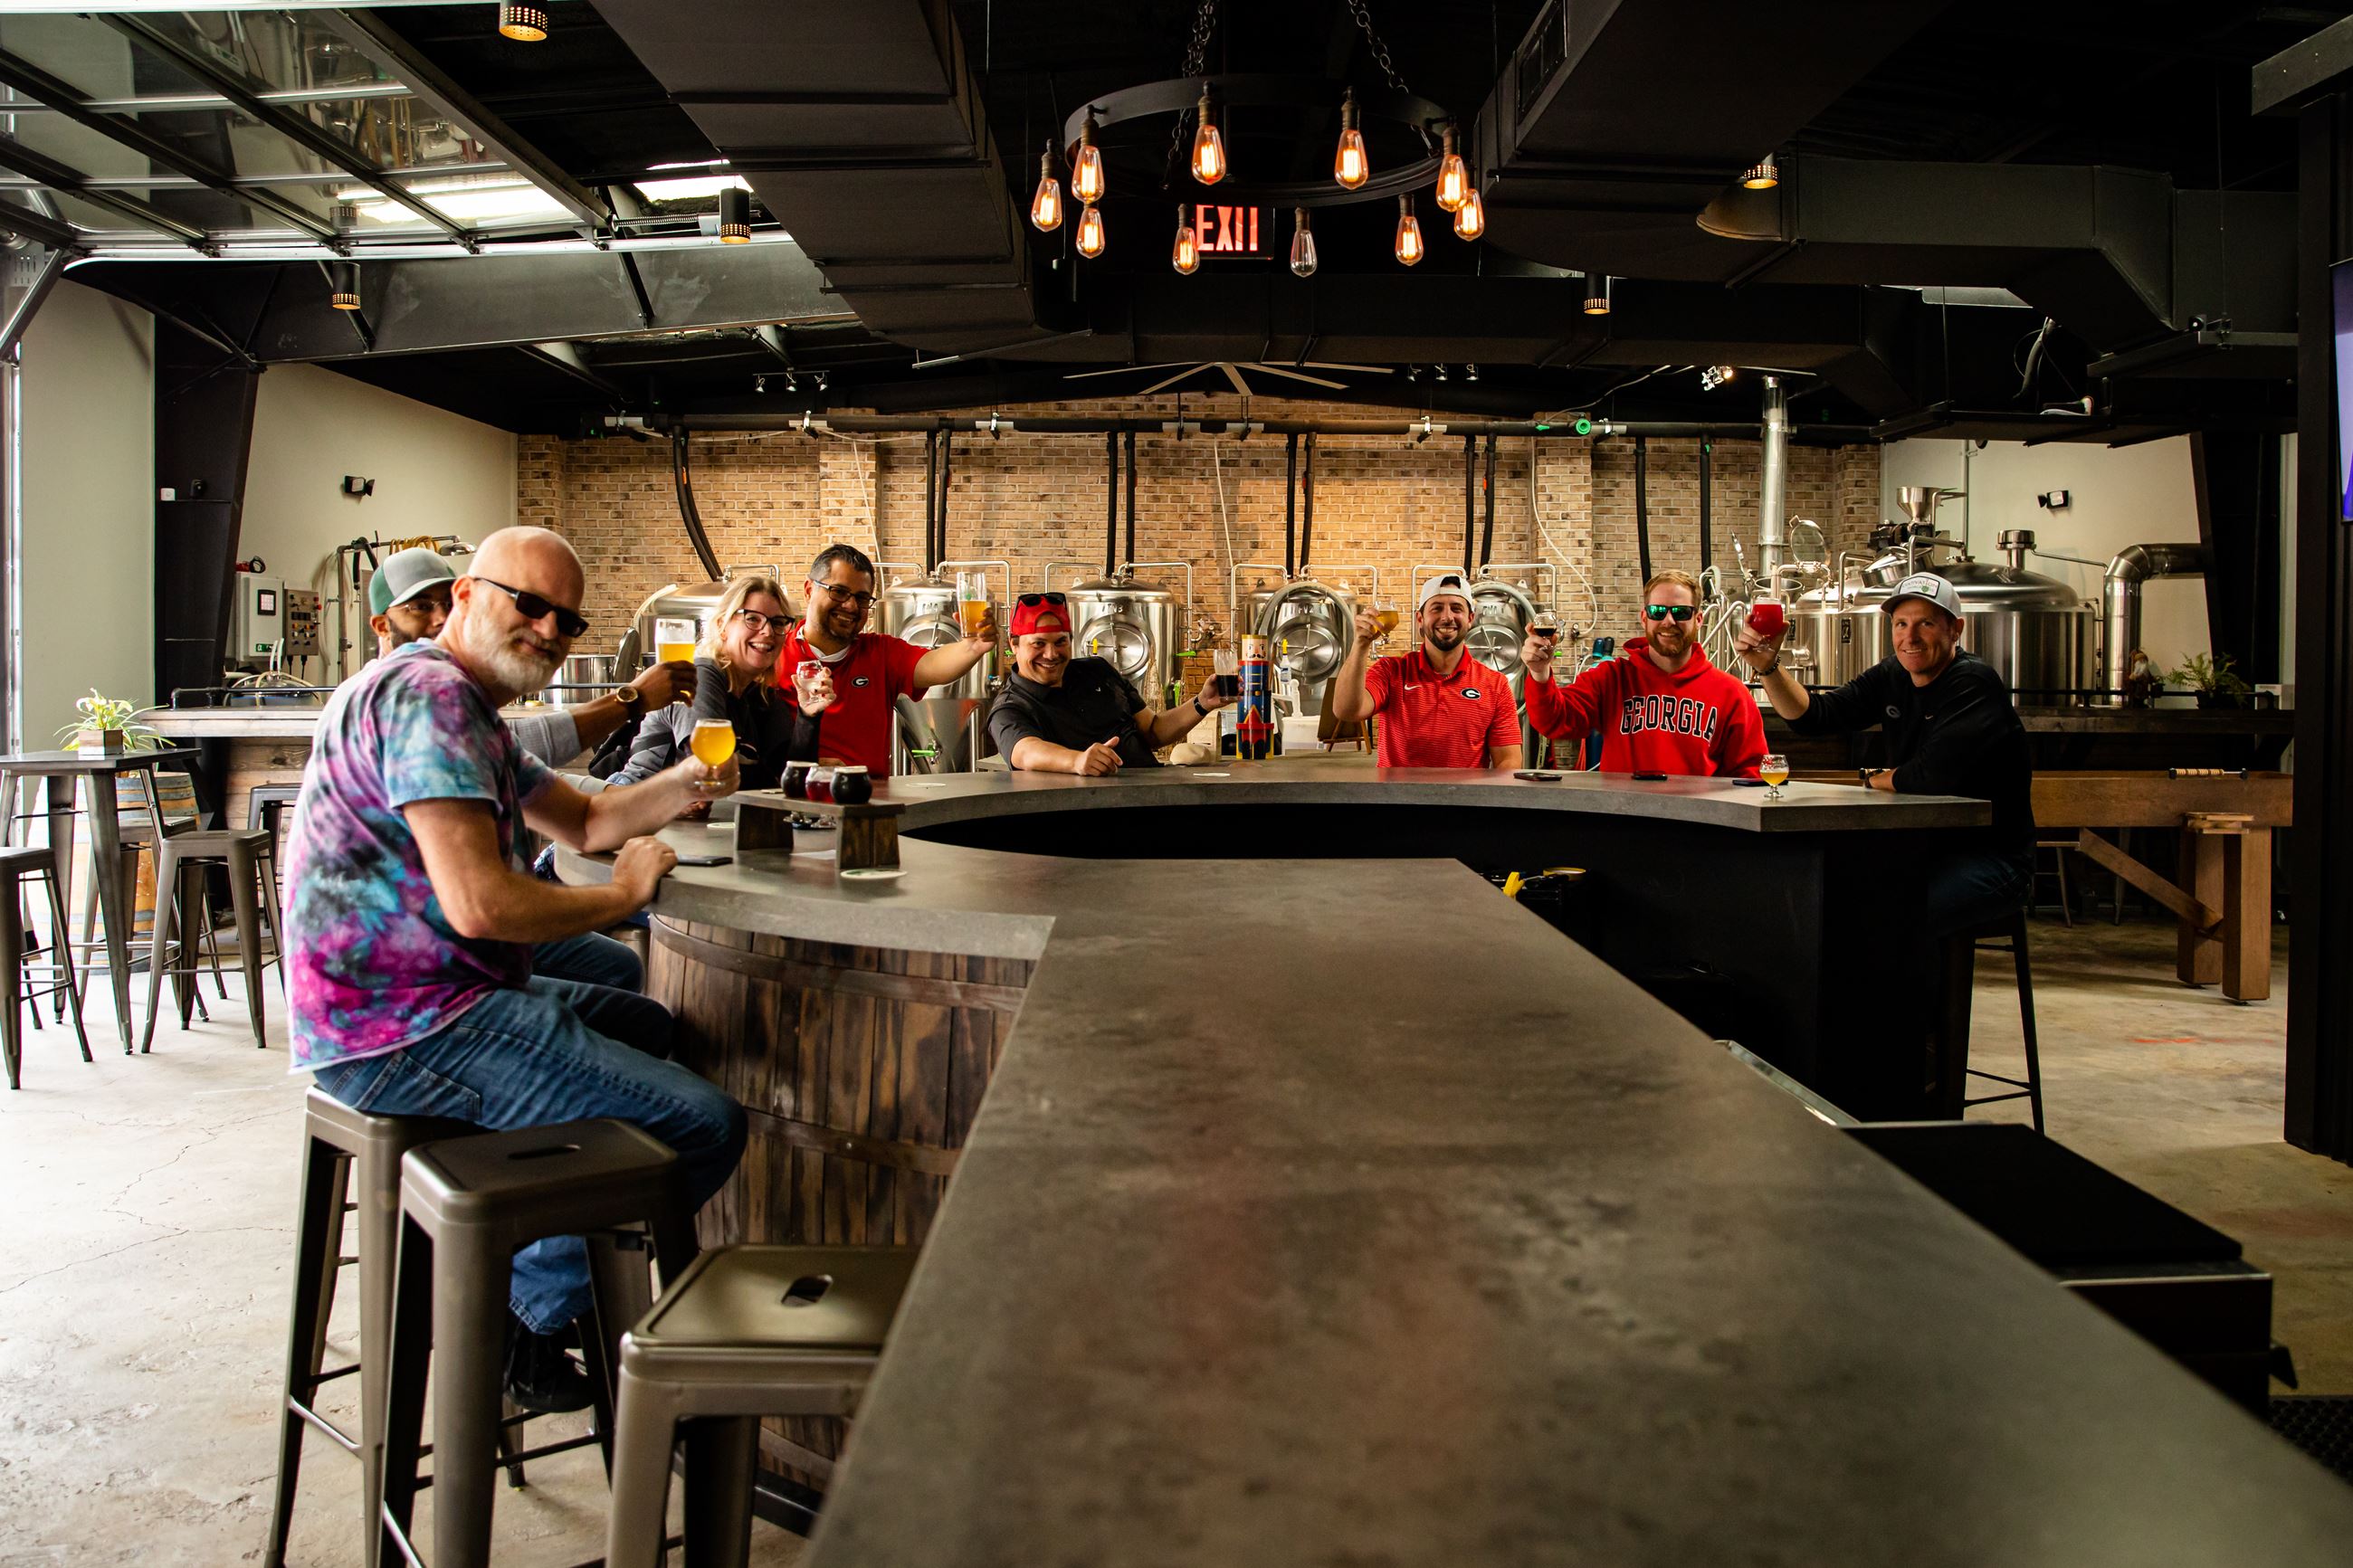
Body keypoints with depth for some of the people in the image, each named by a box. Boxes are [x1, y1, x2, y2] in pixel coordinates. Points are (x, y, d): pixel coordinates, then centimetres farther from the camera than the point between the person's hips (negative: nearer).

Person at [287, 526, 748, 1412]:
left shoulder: (472, 714, 19)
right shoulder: (429, 694, -17)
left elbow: (583, 821, 24)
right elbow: (481, 904, -26)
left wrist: (685, 782, 5)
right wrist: (623, 893, -10)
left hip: (430, 1000, 11)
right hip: (407, 1034, -11)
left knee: (651, 1025, 29)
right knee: (708, 1123, -15)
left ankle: (513, 1262, 26)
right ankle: (519, 1313, 4)